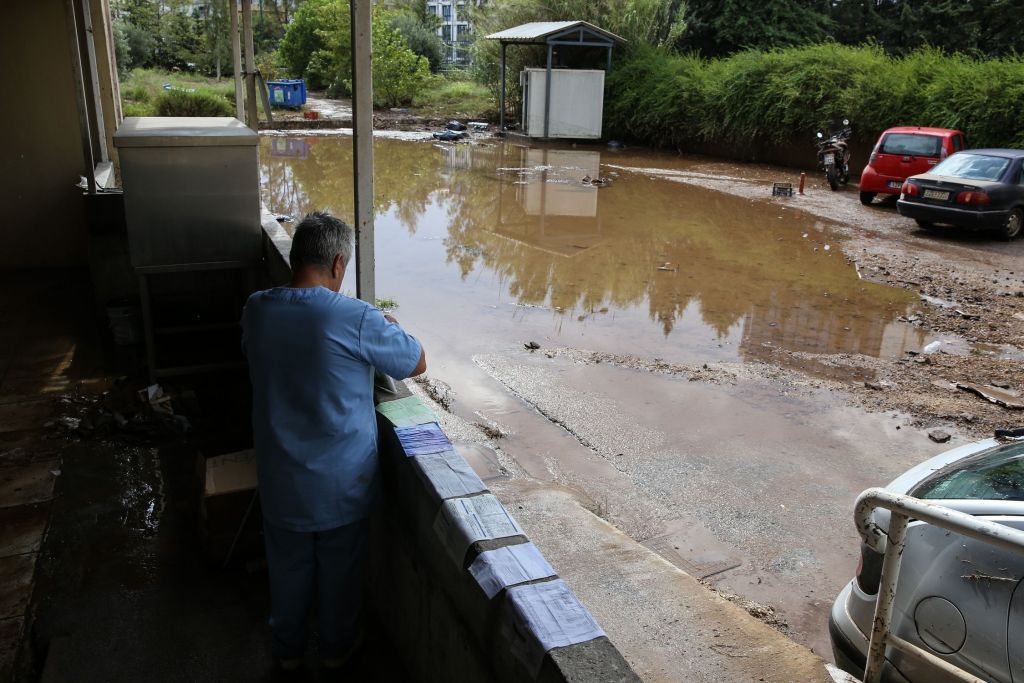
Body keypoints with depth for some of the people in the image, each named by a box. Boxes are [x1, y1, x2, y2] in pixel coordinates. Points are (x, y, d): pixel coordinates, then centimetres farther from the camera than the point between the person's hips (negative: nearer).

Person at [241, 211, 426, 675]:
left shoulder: (256, 310, -9)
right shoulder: (359, 319, -24)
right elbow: (418, 364, -9)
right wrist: (390, 326, 10)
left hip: (282, 479, 3)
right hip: (342, 481, -3)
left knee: (288, 567, 24)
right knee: (340, 568, 21)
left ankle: (287, 651, 44)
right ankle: (336, 648, 42)